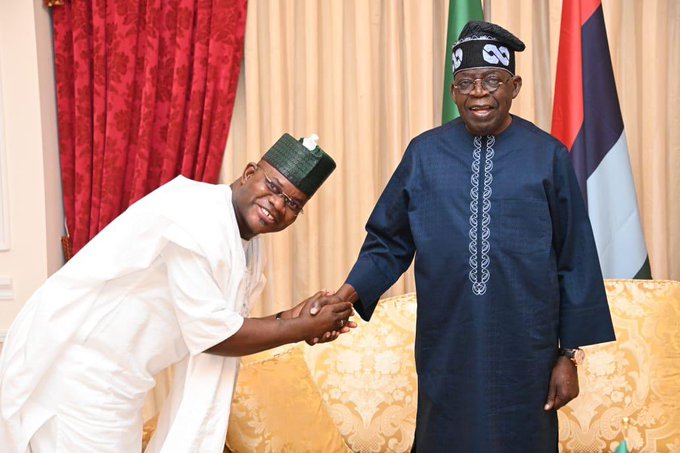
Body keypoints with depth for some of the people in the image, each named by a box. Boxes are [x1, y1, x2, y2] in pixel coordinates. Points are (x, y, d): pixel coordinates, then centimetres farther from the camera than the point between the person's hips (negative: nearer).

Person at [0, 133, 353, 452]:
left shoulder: (247, 245, 4)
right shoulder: (198, 217, -24)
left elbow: (222, 324, 10)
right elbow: (211, 334, -22)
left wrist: (287, 320, -2)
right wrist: (302, 329, -13)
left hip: (110, 376, 9)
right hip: (70, 363, -9)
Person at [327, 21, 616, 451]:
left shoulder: (548, 156, -3)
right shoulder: (424, 154, 0)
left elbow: (575, 259, 0)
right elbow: (389, 241, 6)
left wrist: (570, 354, 0)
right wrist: (353, 291, -11)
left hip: (523, 353, -1)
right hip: (445, 351, 1)